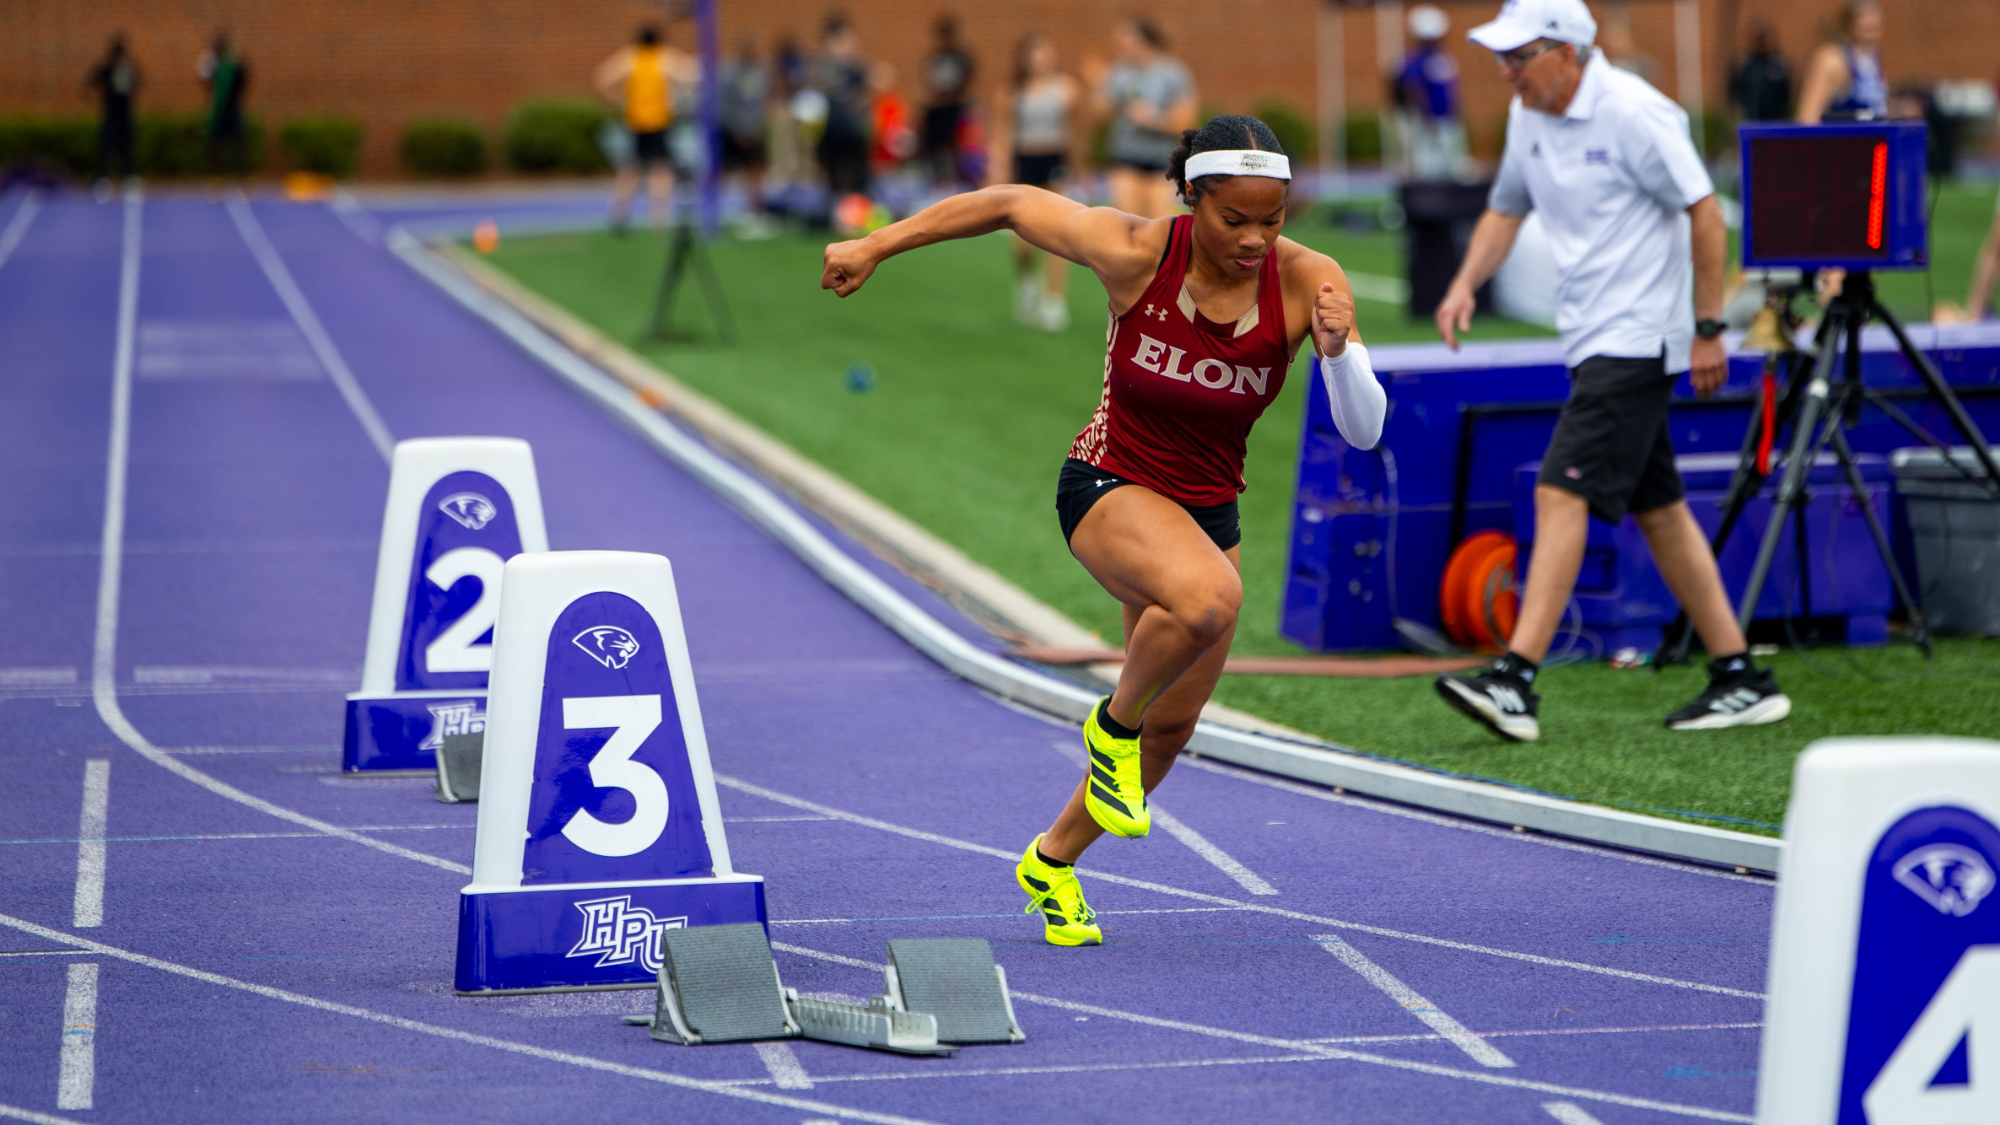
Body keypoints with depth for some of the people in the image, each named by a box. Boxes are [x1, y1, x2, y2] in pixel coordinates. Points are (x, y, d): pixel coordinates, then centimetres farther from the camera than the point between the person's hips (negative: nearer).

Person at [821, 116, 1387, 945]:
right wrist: (874, 247, -2)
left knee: (1170, 727, 12)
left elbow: (1364, 430, -18)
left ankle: (1053, 861, 39)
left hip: (1208, 512, 4)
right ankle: (1113, 722, -8)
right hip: (1110, 488, -4)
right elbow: (1009, 205, -7)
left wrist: (1338, 348, -38)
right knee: (1208, 598, -37)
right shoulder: (1135, 253, -22)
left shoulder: (1305, 282, -17)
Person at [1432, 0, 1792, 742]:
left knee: (1562, 493, -16)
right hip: (1595, 345, 9)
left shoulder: (1632, 113, -16)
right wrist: (1466, 284, 4)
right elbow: (1506, 209, 22)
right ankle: (1740, 680, 17)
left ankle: (1516, 682, -21)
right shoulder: (1528, 117, 8)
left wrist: (1708, 330, -14)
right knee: (1657, 510, 11)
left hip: (1637, 340, -9)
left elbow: (1705, 213, -13)